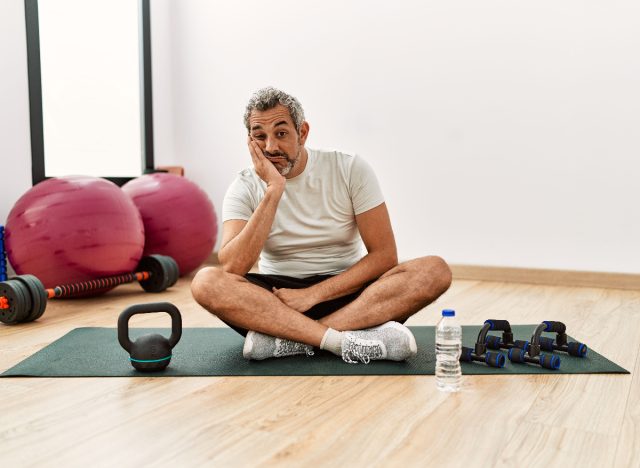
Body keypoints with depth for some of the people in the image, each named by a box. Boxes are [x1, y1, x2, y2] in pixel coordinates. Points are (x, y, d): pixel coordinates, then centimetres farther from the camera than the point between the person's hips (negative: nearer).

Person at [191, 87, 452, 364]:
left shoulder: (351, 170, -5)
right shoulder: (245, 188, -3)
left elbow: (384, 255, -9)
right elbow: (232, 268, -19)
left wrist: (312, 295, -16)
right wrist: (273, 191, -23)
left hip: (345, 291, 1)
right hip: (277, 295, 0)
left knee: (435, 271, -26)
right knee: (207, 282, -29)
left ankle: (286, 339, -30)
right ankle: (349, 341, -34)